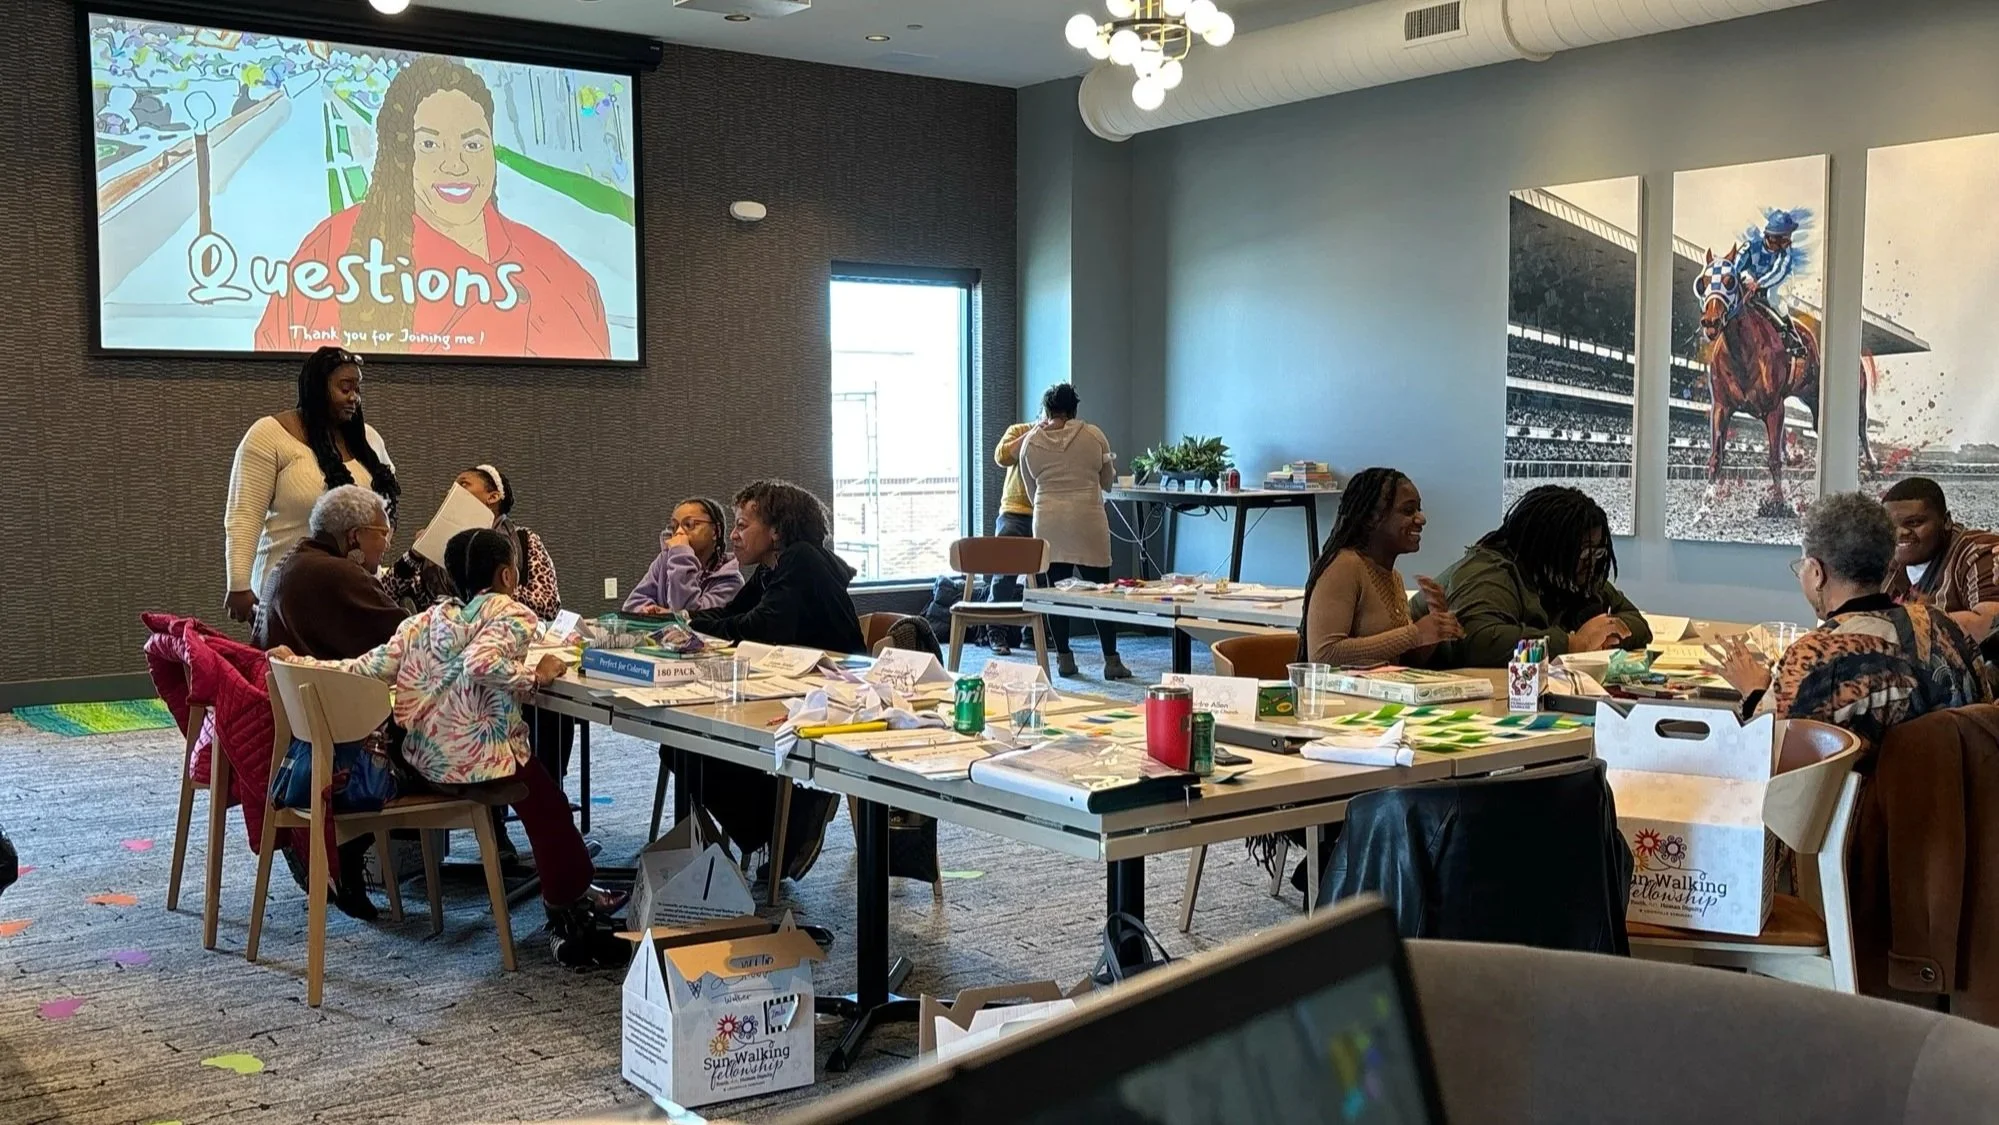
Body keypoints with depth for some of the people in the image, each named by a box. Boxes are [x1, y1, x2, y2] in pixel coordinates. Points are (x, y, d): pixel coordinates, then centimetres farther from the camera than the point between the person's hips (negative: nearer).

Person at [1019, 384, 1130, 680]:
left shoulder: (1031, 442, 3)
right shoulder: (1093, 435, 0)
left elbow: (1031, 491, 12)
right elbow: (1107, 480, 12)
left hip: (1048, 521, 1)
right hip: (1087, 520, -1)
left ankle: (1064, 658, 9)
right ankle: (1111, 660, 2)